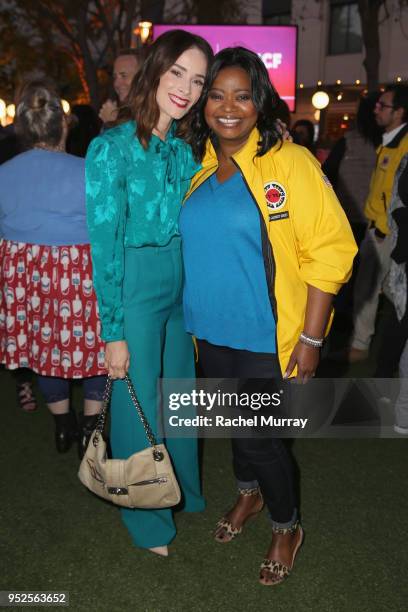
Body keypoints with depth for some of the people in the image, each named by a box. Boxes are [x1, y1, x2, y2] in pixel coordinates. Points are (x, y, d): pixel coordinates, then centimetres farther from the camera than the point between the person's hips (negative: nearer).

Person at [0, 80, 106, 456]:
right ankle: (90, 431, 21)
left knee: (44, 347, 20)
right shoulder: (86, 172, -15)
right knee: (94, 346, 15)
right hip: (80, 277, -4)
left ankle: (63, 428, 37)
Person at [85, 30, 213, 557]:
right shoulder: (112, 147, -14)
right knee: (138, 405, 9)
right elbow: (104, 245, -15)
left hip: (183, 288, 6)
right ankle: (147, 518, 33)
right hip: (135, 291, -6)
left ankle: (184, 492, 45)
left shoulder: (185, 149, 5)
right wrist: (113, 332, -14)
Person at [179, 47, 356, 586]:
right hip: (211, 331, 6)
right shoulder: (197, 167, 3)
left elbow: (330, 250, -16)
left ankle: (287, 527, 34)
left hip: (267, 336, -5)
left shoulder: (290, 162, -14)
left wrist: (310, 339, -19)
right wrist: (192, 315, 12)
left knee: (257, 436, 5)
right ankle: (249, 493, 51)